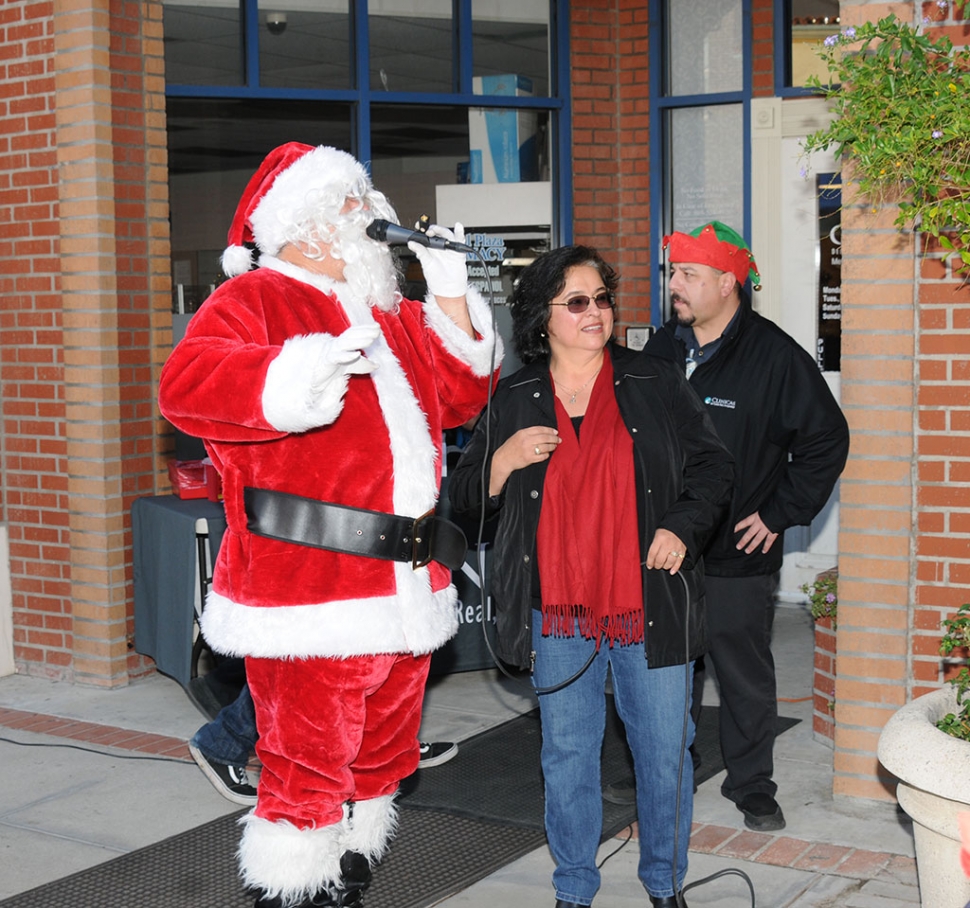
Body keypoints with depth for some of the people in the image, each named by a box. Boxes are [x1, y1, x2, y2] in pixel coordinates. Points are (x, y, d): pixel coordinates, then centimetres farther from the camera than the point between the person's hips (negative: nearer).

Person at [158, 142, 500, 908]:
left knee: (380, 763, 18)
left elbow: (460, 398, 20)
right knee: (307, 773, -6)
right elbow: (187, 383, -21)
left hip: (406, 588, 8)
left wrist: (451, 294, 11)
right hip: (310, 595, -8)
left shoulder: (392, 315, 22)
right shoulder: (255, 298, -4)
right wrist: (295, 374, -37)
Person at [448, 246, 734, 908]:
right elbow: (466, 497, 8)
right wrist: (505, 459, -11)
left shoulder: (656, 385, 2)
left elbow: (712, 466, 7)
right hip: (558, 616, 1)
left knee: (665, 750, 8)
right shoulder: (513, 401, 5)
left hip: (649, 610, 0)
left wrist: (682, 527, -9)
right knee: (568, 755, 10)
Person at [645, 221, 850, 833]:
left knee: (746, 676, 7)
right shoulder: (662, 350, 6)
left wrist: (781, 513, -7)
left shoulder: (775, 356, -9)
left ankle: (752, 787, 23)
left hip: (738, 557, -4)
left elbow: (827, 439, -6)